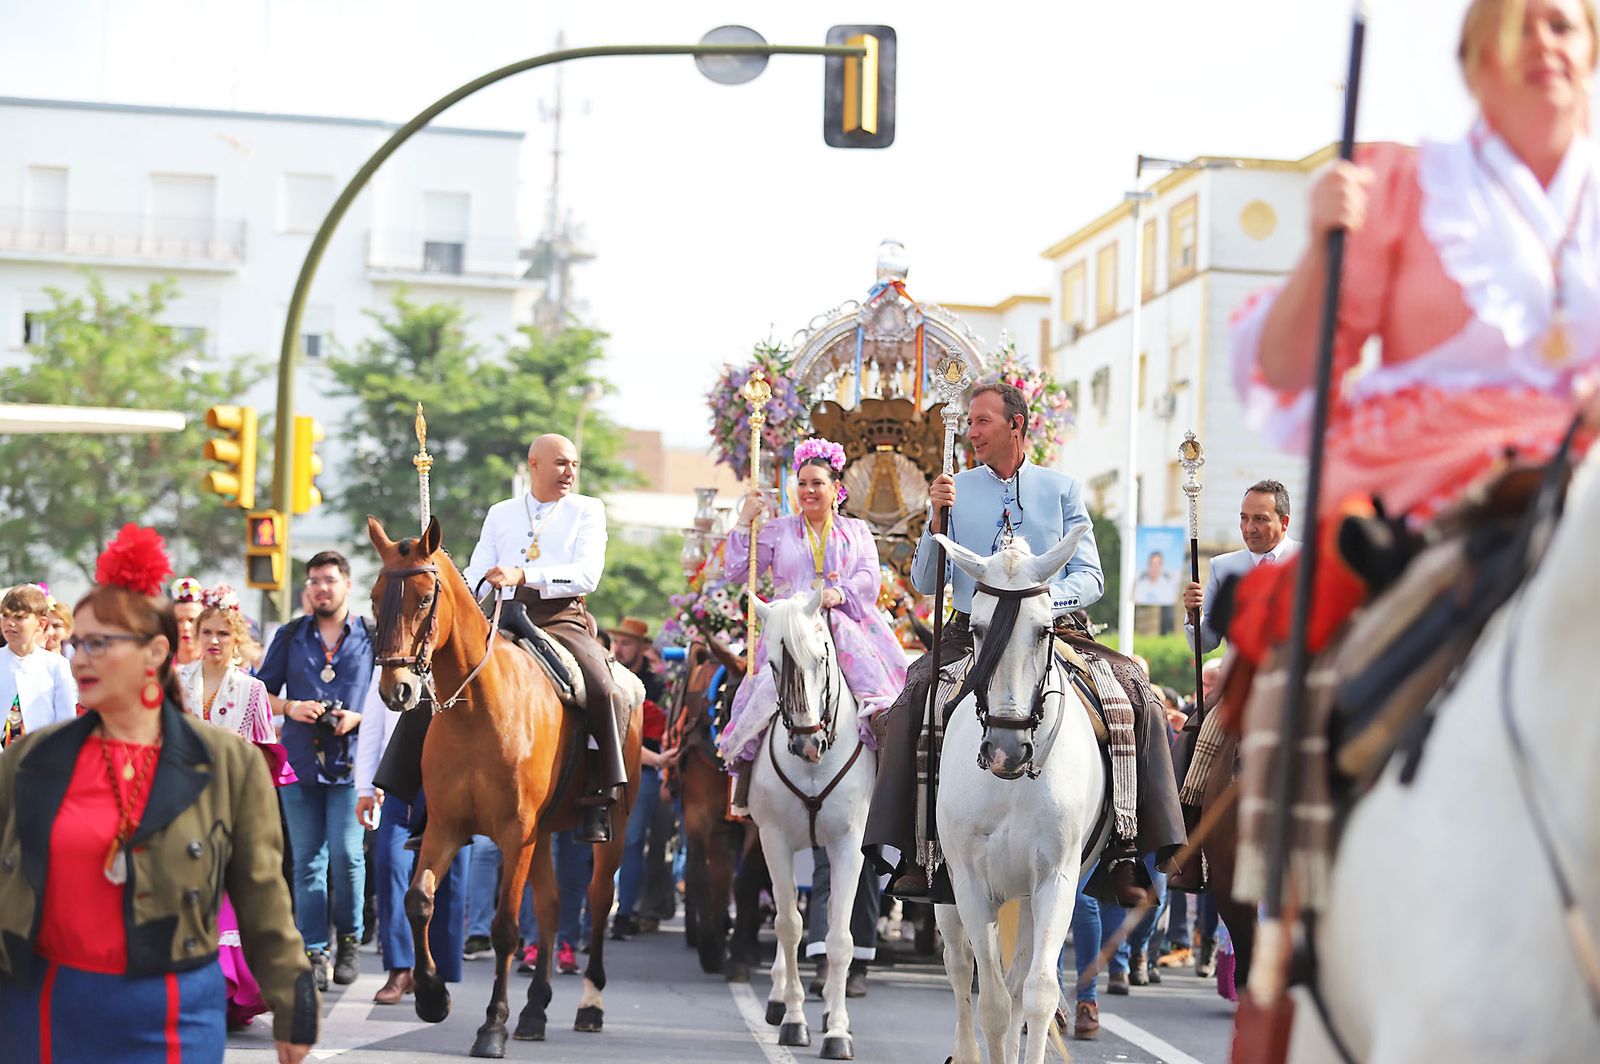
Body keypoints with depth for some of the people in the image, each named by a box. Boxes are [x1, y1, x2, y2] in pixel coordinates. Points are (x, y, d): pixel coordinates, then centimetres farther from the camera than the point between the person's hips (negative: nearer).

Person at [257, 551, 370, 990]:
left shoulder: (372, 637, 5)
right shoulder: (290, 636, 11)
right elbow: (262, 691, 13)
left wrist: (358, 716, -11)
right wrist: (291, 708, -7)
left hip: (349, 760, -2)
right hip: (299, 760, 2)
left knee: (346, 855, -7)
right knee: (307, 860, 2)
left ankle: (348, 941, 12)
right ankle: (315, 951, 6)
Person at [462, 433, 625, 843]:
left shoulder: (587, 510, 9)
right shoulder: (500, 513, 20)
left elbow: (587, 575, -7)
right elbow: (475, 575, 12)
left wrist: (523, 575, -21)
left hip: (563, 618, -3)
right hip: (506, 618, 3)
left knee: (603, 689, -29)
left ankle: (599, 799, -24)